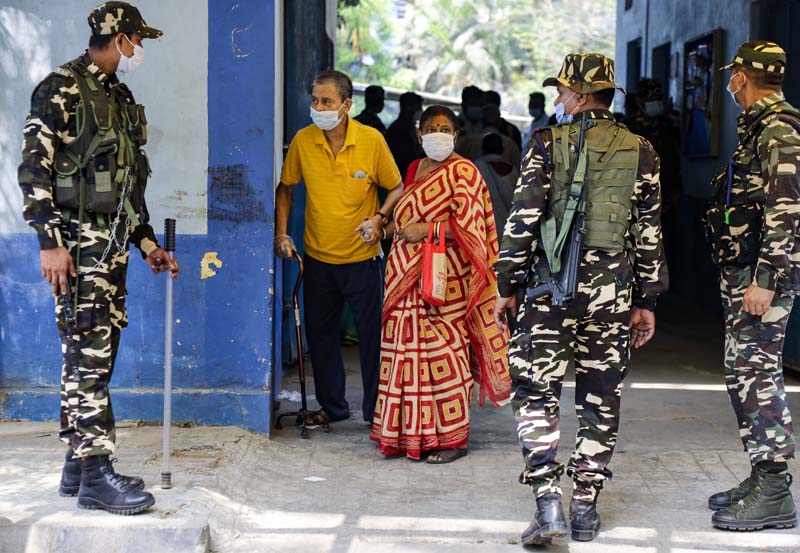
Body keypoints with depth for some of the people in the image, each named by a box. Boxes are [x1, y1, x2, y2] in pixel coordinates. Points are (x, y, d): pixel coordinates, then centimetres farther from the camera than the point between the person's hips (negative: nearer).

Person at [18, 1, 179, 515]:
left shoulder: (121, 98, 19)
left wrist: (149, 244, 21)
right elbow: (35, 168, -13)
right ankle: (95, 476, -9)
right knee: (89, 355, -10)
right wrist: (50, 242, -20)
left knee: (94, 354, 10)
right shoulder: (62, 88, -8)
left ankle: (77, 466, 17)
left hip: (114, 242, 9)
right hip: (79, 241, -9)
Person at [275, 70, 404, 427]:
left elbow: (397, 188, 0)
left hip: (361, 256, -3)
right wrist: (281, 233, 1)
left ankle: (376, 410, 15)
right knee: (320, 334, 11)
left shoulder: (372, 140, -11)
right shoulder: (303, 141, -5)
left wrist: (379, 217, -17)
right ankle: (332, 406, 27)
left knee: (372, 334, 2)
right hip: (318, 257, 3)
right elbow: (285, 188, 9)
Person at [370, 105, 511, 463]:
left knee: (443, 353, -6)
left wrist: (427, 230, -17)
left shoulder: (463, 172, -5)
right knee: (409, 350, 5)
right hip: (408, 277, 7)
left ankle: (452, 438, 2)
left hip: (444, 277, -7)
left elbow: (468, 224, -14)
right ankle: (412, 434, 12)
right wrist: (387, 226, 16)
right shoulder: (415, 170, 18)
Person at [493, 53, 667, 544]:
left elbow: (523, 220, -6)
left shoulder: (549, 144, -4)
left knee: (536, 390, 3)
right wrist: (646, 302, 12)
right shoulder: (640, 152, 5)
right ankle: (586, 506, 14)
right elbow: (649, 232, 6)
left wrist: (508, 287, 1)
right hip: (613, 291, 3)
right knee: (601, 399, 10)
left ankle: (548, 499, -9)